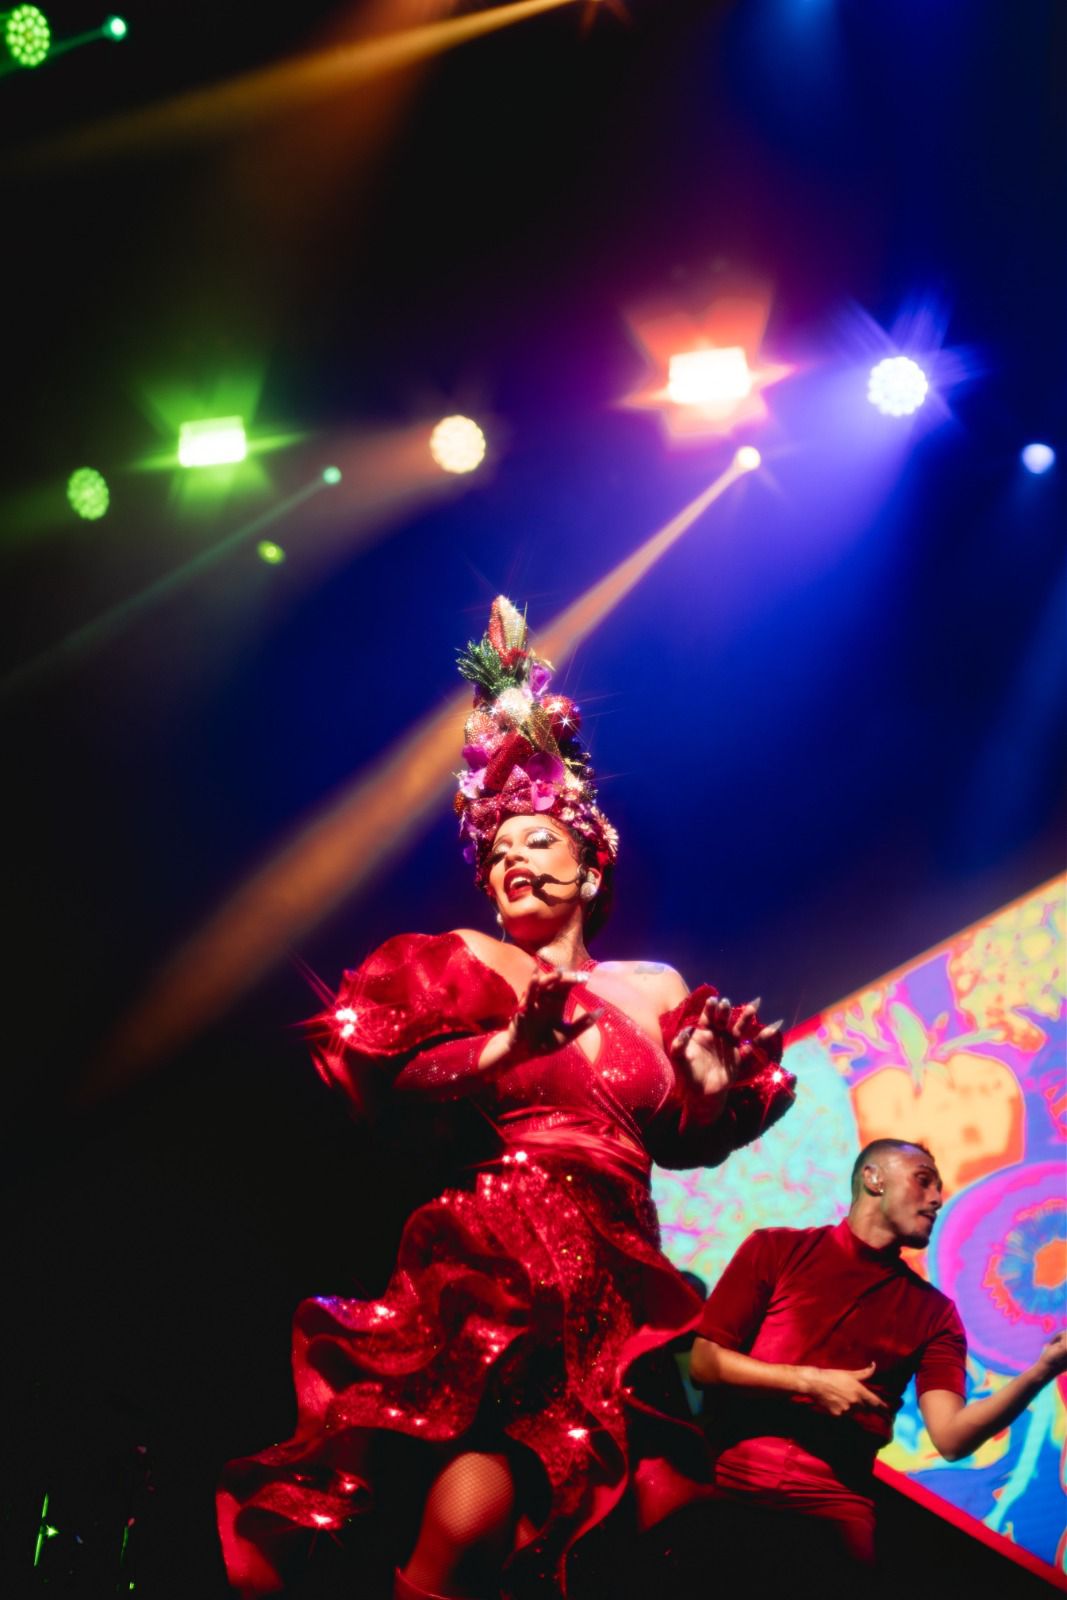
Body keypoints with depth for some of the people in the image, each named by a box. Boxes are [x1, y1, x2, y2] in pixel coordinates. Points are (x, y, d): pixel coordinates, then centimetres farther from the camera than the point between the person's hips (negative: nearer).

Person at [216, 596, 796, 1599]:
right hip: (483, 1261, -3)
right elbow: (381, 1081, -3)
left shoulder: (653, 988, 19)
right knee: (468, 1510, -21)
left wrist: (719, 1077, 2)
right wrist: (511, 1044, -11)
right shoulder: (463, 963, 10)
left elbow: (679, 1136, 20)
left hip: (610, 1281, 3)